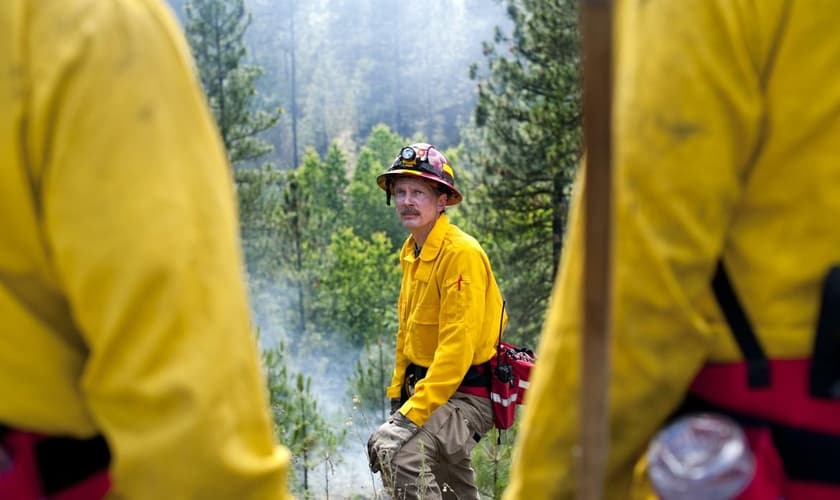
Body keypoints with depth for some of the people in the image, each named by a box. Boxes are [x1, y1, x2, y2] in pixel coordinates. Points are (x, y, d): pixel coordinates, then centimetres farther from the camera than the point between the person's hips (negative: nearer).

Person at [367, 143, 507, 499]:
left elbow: (458, 345, -26)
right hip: (427, 387, 9)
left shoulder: (462, 252, -20)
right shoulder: (411, 252, 9)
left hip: (466, 394, -9)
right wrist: (397, 397, 10)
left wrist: (413, 415, -28)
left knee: (398, 450, -29)